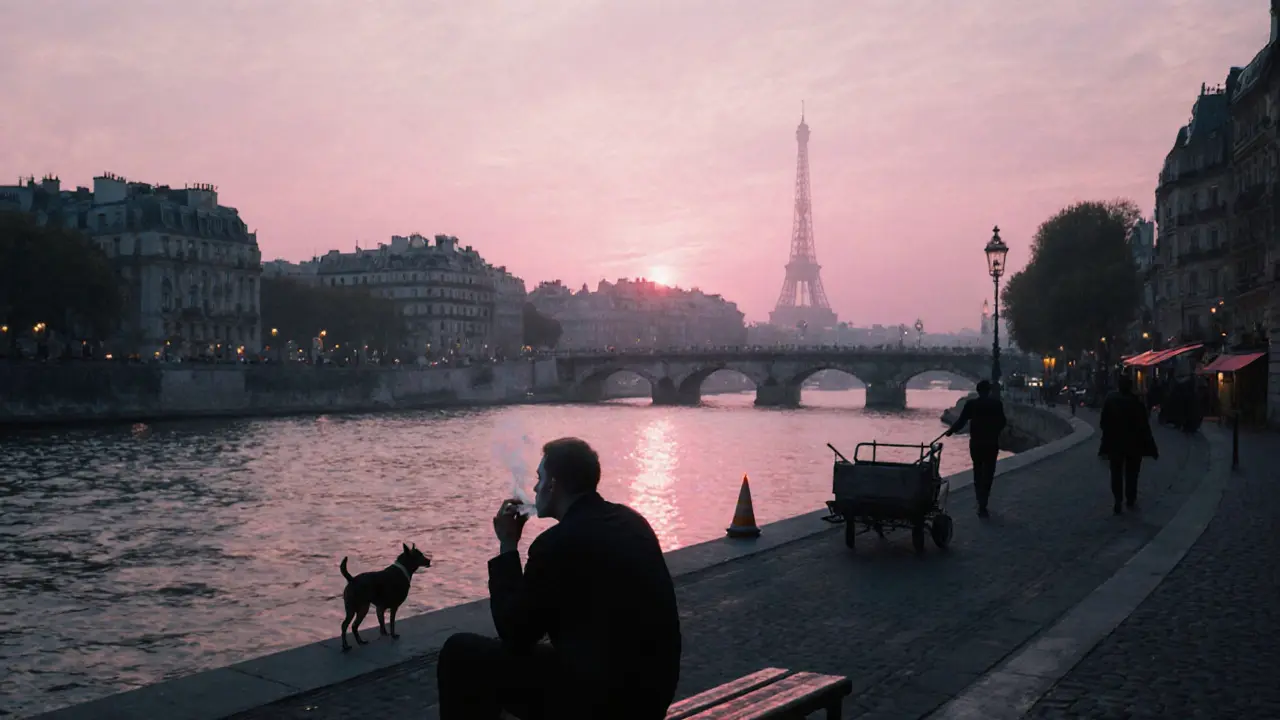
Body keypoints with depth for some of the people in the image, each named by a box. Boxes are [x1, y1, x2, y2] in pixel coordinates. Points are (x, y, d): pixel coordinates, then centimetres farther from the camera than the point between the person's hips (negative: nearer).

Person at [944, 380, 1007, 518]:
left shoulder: (971, 404, -6)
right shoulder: (997, 404, -6)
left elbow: (961, 421, -7)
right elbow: (1002, 423, -1)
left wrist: (950, 431, 10)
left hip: (976, 443, 1)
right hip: (992, 443, -1)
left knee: (978, 474, 16)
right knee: (988, 475, 2)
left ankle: (981, 505, 18)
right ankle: (983, 506, -6)